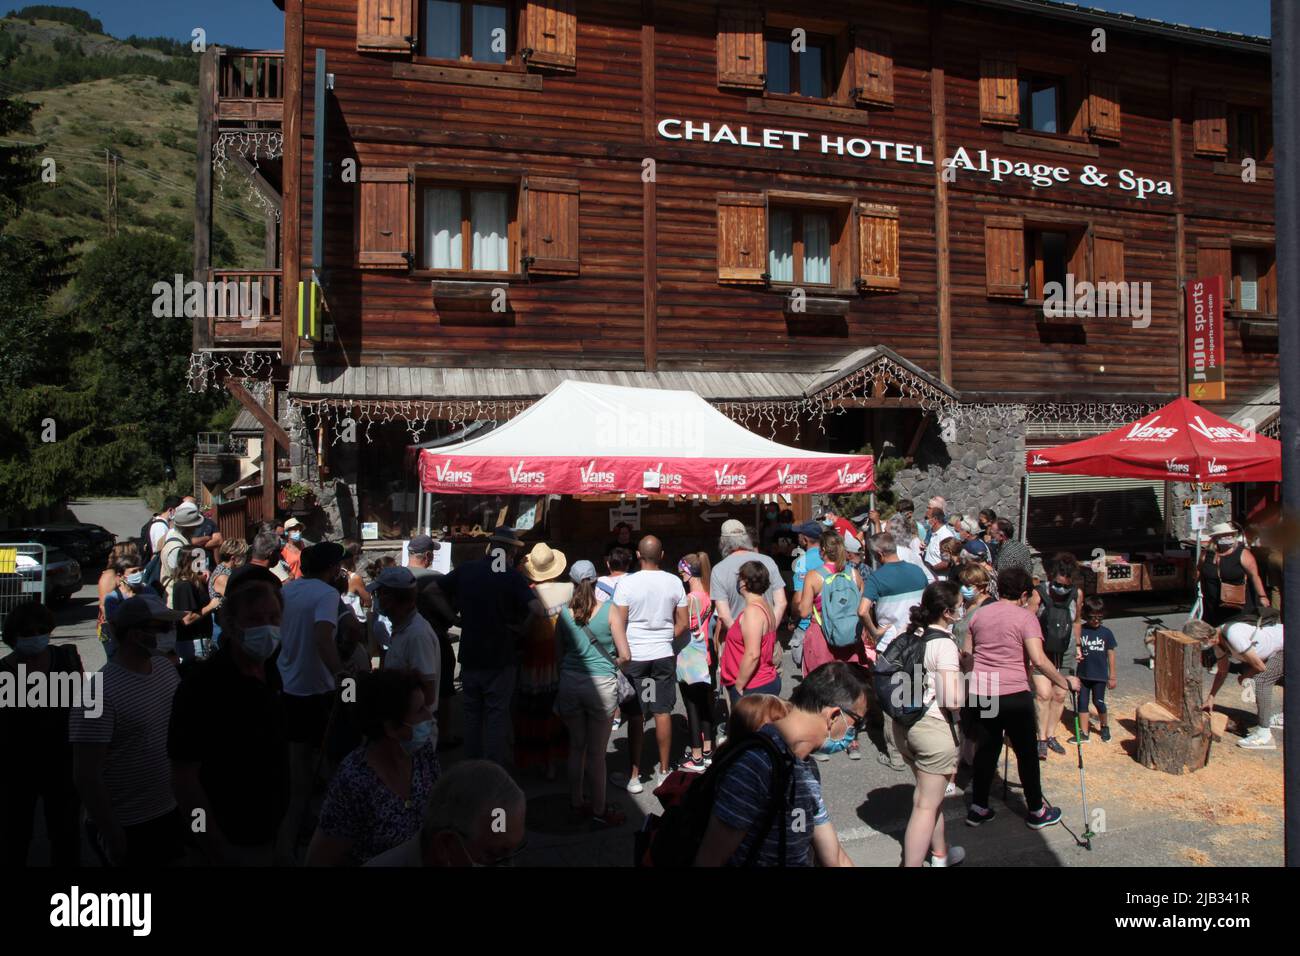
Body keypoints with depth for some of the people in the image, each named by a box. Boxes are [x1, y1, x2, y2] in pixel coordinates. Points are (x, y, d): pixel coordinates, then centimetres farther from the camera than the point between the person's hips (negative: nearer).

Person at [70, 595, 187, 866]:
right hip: (127, 828, -7)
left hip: (173, 813, 7)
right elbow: (86, 776, -19)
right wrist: (112, 835, -15)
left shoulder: (168, 671, 1)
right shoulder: (100, 693, -21)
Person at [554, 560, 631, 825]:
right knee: (596, 752, 7)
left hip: (570, 683, 3)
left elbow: (558, 654, 5)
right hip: (601, 685, -3)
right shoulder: (609, 610, -8)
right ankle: (599, 810, 19)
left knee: (576, 747, 18)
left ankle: (577, 803, 29)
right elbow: (625, 656, -8)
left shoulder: (564, 613, -1)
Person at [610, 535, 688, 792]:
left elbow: (618, 625, -9)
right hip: (664, 655, 2)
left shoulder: (627, 583, -12)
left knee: (635, 717, 5)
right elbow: (682, 624, 3)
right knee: (663, 713, 11)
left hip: (633, 656, -2)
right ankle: (663, 771, 22)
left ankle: (634, 776, 13)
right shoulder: (674, 582, -3)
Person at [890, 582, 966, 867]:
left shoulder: (909, 635, 3)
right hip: (934, 728, -8)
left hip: (903, 725, 8)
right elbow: (952, 700, -24)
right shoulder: (944, 644, -19)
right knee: (927, 804, 3)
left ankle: (940, 853, 42)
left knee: (930, 794, 25)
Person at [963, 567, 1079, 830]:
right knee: (1027, 753, 11)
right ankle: (1037, 811, 24)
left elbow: (965, 655, 14)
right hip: (1014, 695, -5)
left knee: (986, 748, 16)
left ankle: (978, 808, 21)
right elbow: (1039, 660, -18)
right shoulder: (1025, 616, -8)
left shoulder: (980, 615, 9)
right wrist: (1066, 682, -7)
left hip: (979, 693, 5)